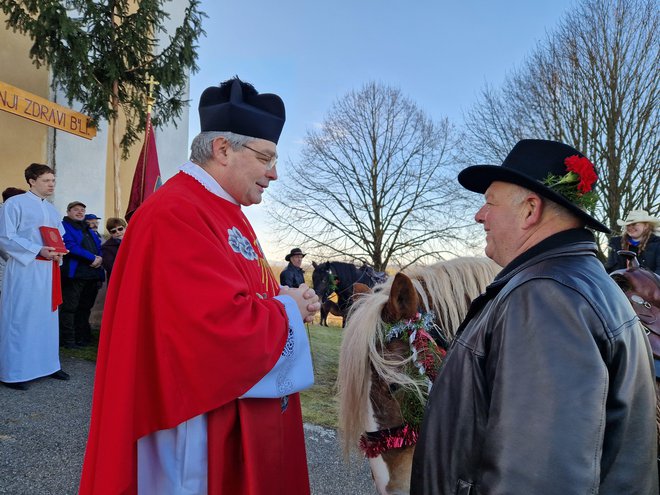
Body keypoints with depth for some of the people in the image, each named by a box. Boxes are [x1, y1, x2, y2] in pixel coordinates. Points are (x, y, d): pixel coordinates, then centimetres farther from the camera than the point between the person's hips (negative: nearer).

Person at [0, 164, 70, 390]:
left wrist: (59, 252, -2)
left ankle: (48, 364, 21)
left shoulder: (52, 209, 16)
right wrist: (38, 250, -20)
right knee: (19, 319, -3)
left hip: (48, 270, 7)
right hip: (25, 269, -7)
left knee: (48, 317, 11)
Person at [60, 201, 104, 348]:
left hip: (92, 274, 7)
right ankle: (68, 340, 2)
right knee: (69, 308, -3)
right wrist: (92, 258, -15)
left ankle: (82, 337, 19)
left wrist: (100, 258, -4)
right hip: (74, 274, -7)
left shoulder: (89, 230, 24)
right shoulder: (64, 226, 0)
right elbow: (70, 246, -14)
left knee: (84, 308, 11)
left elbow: (99, 247, 19)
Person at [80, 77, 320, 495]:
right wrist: (288, 310, -14)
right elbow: (224, 327, -32)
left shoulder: (226, 212, 11)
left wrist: (289, 301, -2)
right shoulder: (177, 214, -23)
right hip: (206, 422, -10)